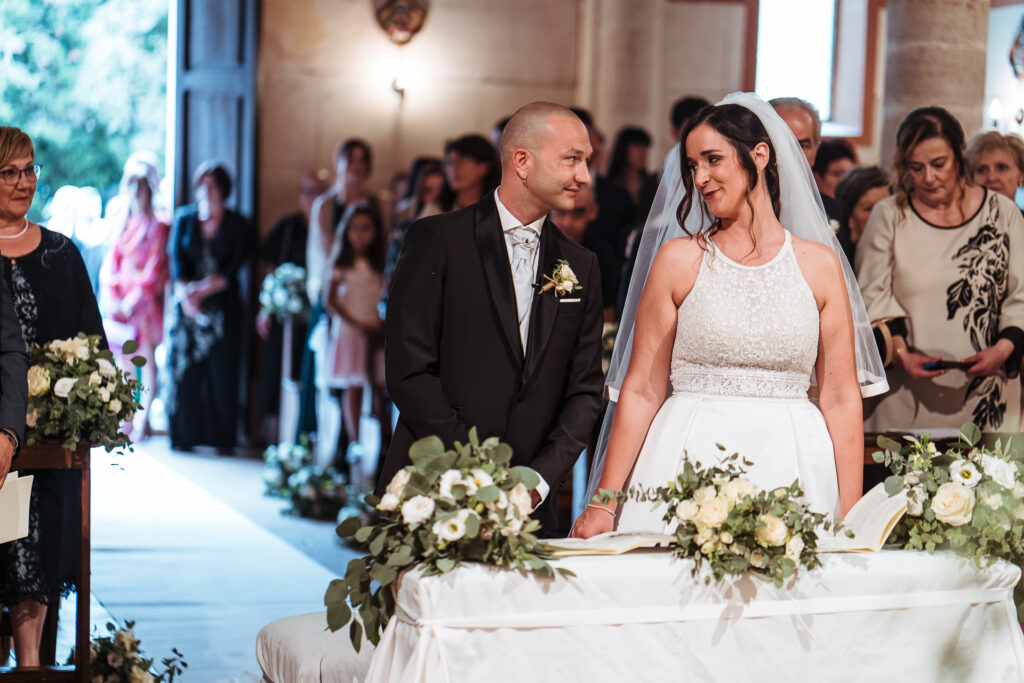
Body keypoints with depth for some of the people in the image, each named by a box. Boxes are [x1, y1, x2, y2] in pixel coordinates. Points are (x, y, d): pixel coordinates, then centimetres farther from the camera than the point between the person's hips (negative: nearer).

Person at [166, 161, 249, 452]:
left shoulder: (236, 224, 6)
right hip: (187, 308, 1)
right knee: (185, 370, -2)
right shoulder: (184, 219, 10)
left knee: (222, 371, -4)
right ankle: (184, 436, 4)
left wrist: (203, 289, -16)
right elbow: (176, 259, -1)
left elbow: (234, 267, -4)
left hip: (222, 306, -1)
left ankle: (222, 438, 0)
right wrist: (184, 292, -18)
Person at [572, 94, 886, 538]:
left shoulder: (820, 264, 6)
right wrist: (605, 502, -3)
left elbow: (841, 398, 6)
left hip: (790, 464, 1)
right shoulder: (678, 260, 4)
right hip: (691, 464, -1)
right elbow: (641, 390, 3)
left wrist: (851, 517, -1)